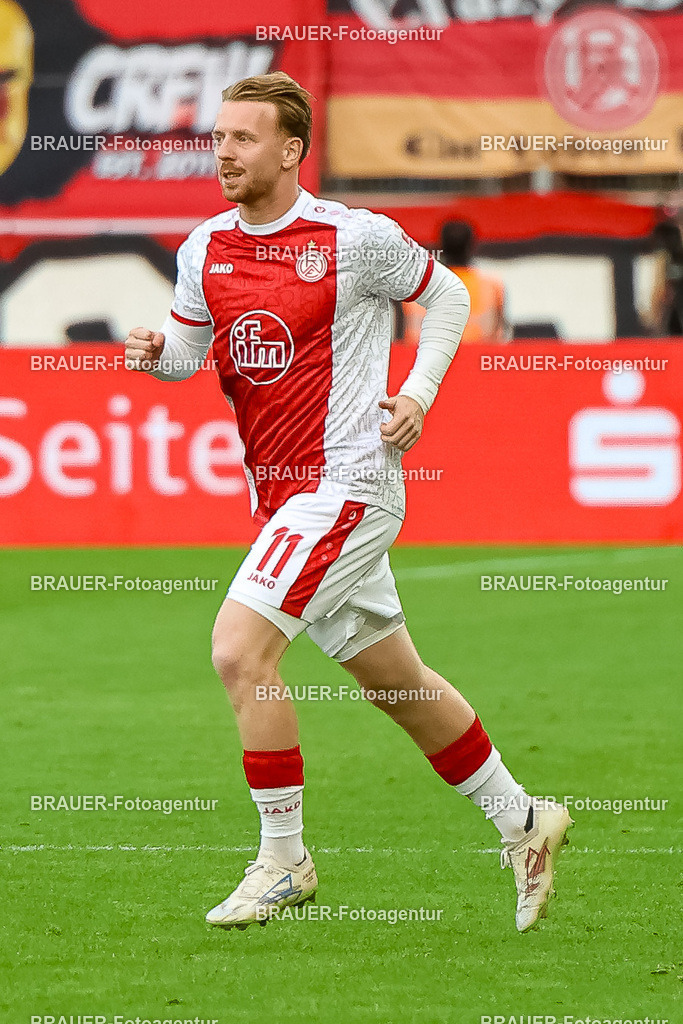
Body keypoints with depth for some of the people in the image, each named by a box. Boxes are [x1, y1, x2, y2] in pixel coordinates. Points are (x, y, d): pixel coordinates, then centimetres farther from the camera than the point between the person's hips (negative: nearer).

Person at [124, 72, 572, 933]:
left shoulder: (355, 238, -10)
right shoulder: (205, 248, 5)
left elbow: (446, 295, 4)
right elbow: (190, 344, 11)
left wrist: (418, 393, -6)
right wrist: (155, 351, -12)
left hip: (345, 481, -7)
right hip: (277, 493, 7)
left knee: (240, 648, -18)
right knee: (397, 682, 15)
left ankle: (282, 859, -7)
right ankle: (521, 823, 31)